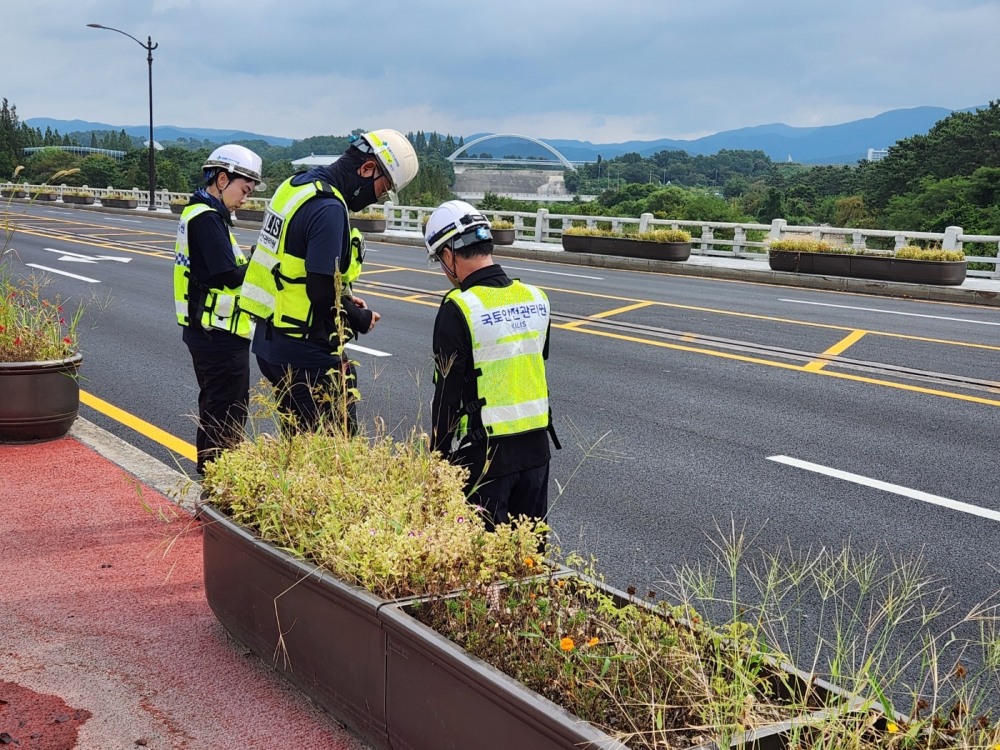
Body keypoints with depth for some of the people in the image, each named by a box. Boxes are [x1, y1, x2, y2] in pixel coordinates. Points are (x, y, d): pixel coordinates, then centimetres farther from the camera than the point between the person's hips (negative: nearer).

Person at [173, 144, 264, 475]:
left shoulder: (199, 212, 14)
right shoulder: (208, 218, -18)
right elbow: (229, 276, -24)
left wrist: (250, 263, -2)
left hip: (205, 331, 11)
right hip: (219, 334, -11)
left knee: (214, 408, 21)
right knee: (229, 414, -3)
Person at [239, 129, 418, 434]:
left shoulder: (297, 184, 10)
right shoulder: (329, 208, -20)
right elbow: (322, 293, -24)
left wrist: (344, 300, 10)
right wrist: (361, 319, -6)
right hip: (306, 354, -10)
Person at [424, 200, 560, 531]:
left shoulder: (458, 308, -16)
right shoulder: (536, 298, 3)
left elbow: (447, 395, -13)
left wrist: (439, 458, -3)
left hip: (484, 453, -6)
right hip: (537, 445, 6)